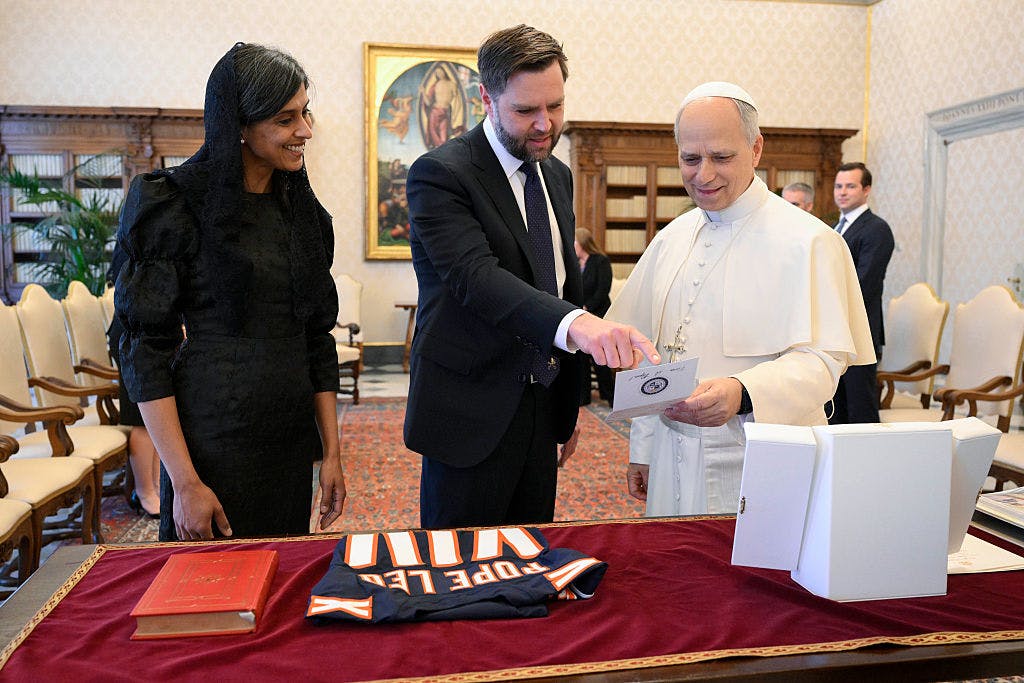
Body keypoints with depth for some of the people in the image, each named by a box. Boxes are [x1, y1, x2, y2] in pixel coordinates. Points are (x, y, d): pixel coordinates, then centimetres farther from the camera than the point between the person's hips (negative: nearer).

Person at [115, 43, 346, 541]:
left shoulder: (303, 210, 8)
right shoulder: (176, 206, -9)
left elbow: (317, 339, 11)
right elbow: (144, 350, -11)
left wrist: (331, 452, 7)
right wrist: (185, 482, -15)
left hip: (292, 441, 5)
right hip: (213, 440, -5)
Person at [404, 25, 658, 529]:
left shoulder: (557, 175, 11)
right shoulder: (440, 174, -13)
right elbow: (477, 277, -29)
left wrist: (570, 407, 17)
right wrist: (574, 322, -46)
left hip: (544, 408, 7)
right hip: (472, 415, -6)